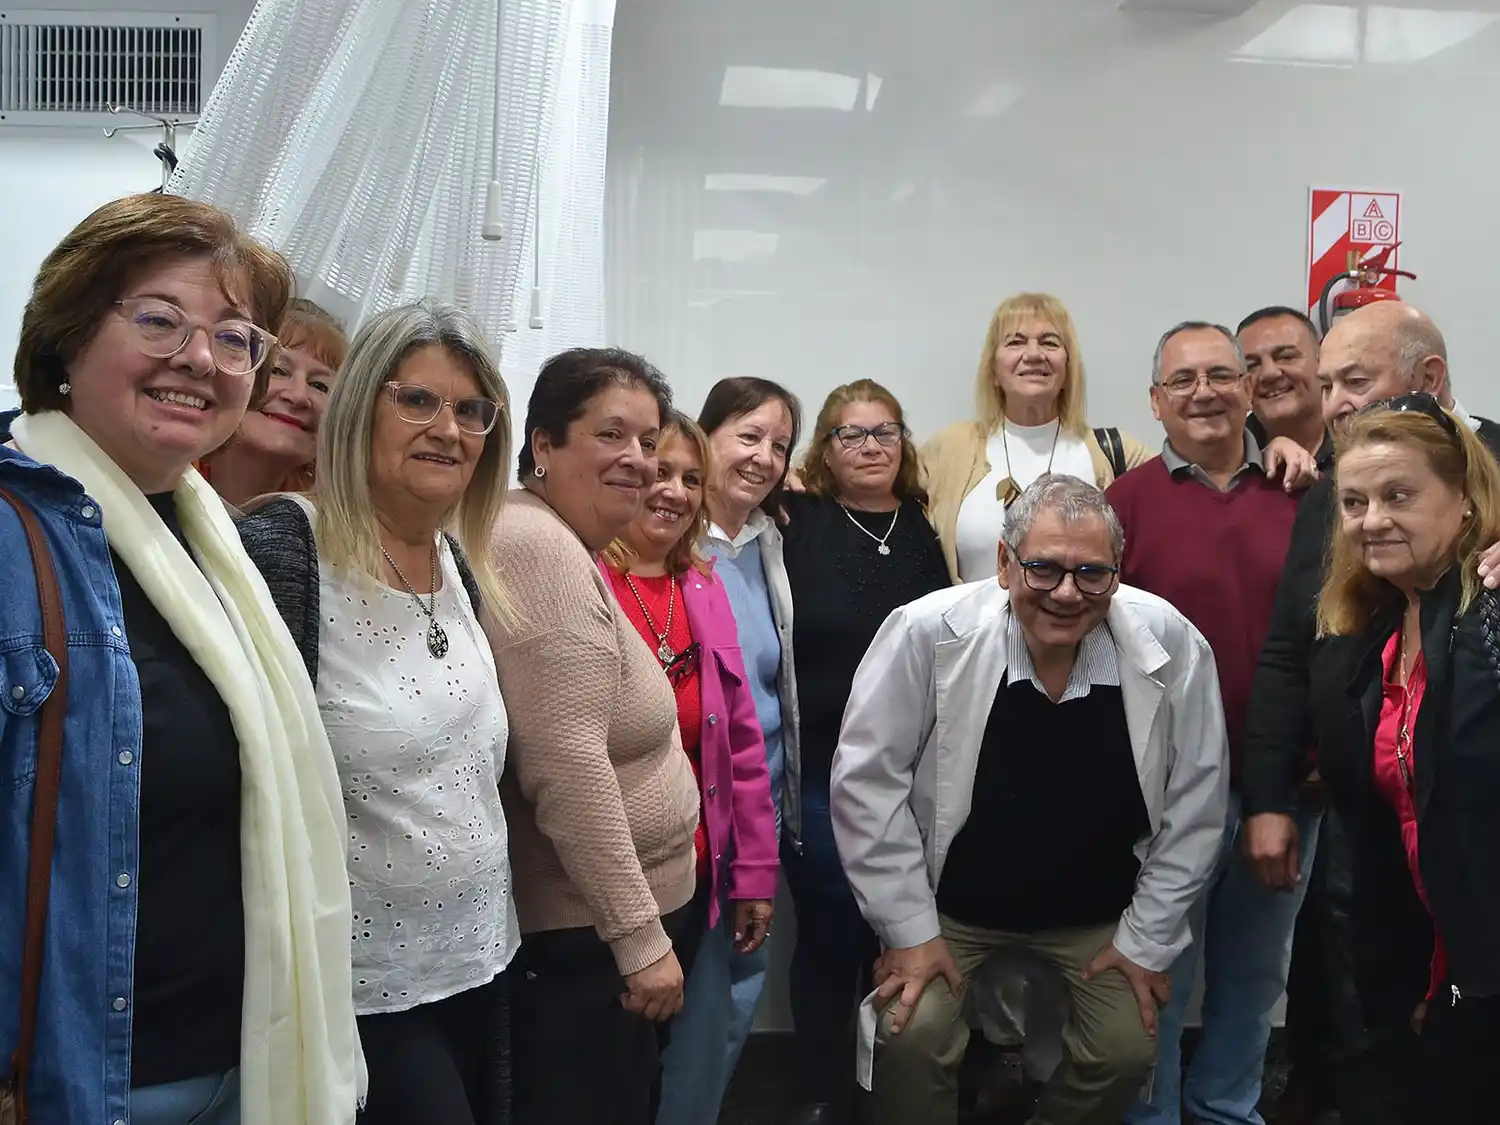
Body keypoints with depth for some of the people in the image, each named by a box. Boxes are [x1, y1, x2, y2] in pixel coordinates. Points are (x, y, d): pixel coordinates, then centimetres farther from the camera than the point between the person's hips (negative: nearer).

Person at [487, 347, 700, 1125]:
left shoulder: (565, 548, 13)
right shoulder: (538, 544, -19)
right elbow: (568, 770, -26)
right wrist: (641, 937, -22)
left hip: (604, 918, 10)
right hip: (582, 935, -10)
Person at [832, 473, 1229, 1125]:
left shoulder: (1173, 647, -16)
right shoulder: (928, 634, -22)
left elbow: (1194, 806, -5)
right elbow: (867, 780, -14)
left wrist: (1147, 940, -2)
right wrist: (909, 928, -13)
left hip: (1099, 913, 2)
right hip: (950, 900, -2)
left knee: (1128, 1050, -8)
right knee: (911, 1032, -21)